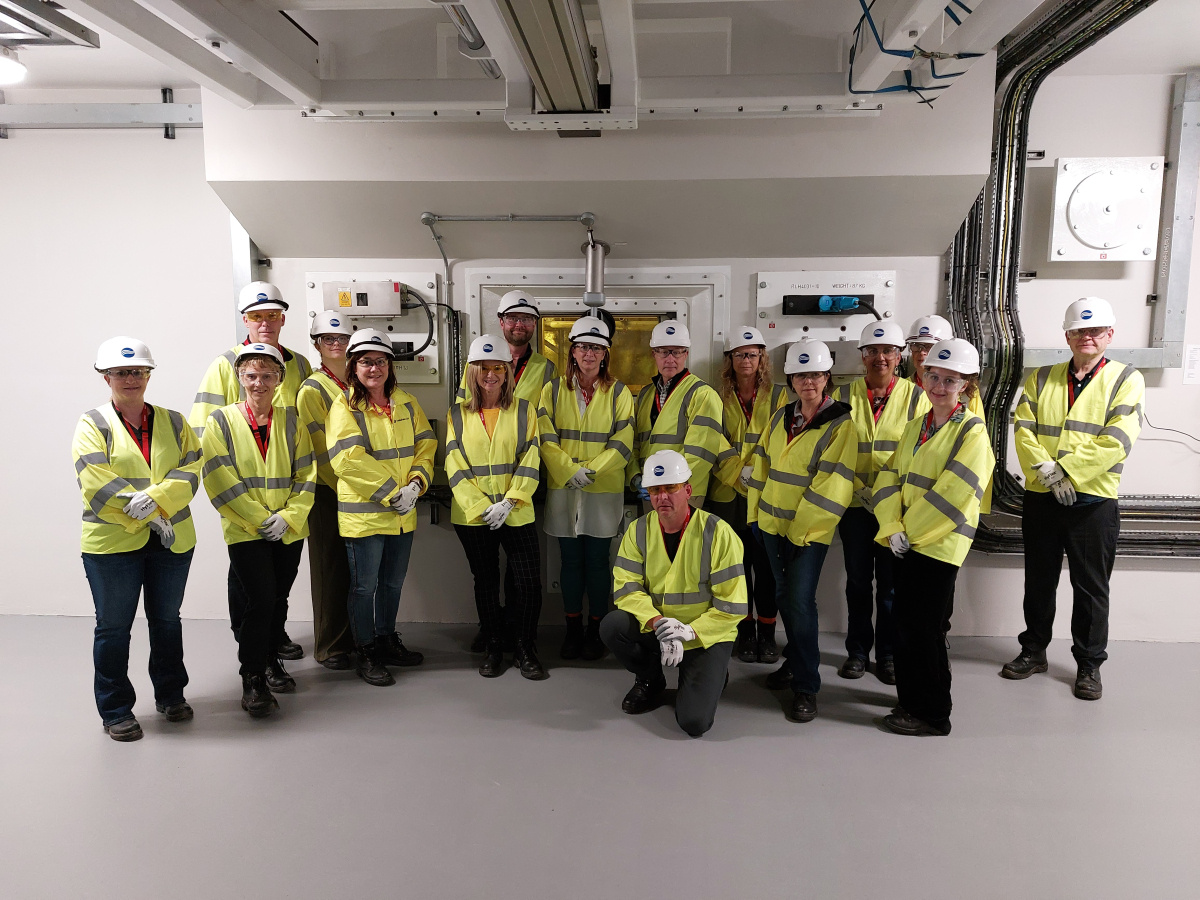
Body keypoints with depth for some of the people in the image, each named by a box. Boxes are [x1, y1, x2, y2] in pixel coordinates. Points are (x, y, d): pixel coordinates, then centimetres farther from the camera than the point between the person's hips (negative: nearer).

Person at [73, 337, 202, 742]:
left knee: (167, 620, 16)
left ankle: (170, 695, 32)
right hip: (112, 542, -3)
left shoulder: (173, 422, 8)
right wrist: (150, 519, -17)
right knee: (113, 627, 7)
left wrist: (155, 498, -21)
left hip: (173, 540, 3)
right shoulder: (92, 425, -3)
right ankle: (115, 711, 21)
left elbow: (191, 469, -3)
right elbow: (98, 486, -13)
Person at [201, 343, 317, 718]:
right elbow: (219, 480, -8)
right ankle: (252, 679, 2)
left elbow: (306, 475, 3)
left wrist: (287, 517, -10)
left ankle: (270, 660, 33)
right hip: (244, 531, -3)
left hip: (289, 530, 3)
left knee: (278, 600, 12)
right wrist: (260, 519, -13)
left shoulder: (291, 420, 6)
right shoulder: (220, 421, -2)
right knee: (260, 599, -11)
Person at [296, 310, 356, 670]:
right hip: (327, 491, -5)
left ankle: (354, 637, 25)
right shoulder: (312, 389, -7)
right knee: (330, 569, 3)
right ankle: (329, 647, 15)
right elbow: (320, 448, -11)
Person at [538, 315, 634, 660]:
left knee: (597, 560, 4)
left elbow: (623, 442, -4)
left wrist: (591, 470, -14)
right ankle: (573, 629, 21)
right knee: (570, 560, 8)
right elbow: (546, 438, -2)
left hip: (604, 490, -1)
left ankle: (595, 630, 19)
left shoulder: (619, 392, 3)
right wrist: (570, 471, -15)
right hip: (563, 489, 1)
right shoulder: (553, 390, 5)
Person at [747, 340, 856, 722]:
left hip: (810, 531, -6)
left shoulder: (841, 426, -10)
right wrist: (758, 510, 9)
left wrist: (801, 527, -16)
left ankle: (806, 687, 1)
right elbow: (762, 466, 15)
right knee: (786, 596, 16)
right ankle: (797, 661, 35)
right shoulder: (780, 418, 8)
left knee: (800, 602, -10)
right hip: (773, 524, 6)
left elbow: (833, 487, -15)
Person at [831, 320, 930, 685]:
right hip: (854, 504, 1)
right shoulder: (844, 395, 3)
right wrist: (861, 491, -10)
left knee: (892, 584, 6)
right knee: (858, 581, 10)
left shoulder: (915, 397, 1)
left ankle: (888, 654, 22)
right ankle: (857, 650, 25)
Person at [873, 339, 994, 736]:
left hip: (941, 542, -7)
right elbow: (891, 477, 6)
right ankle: (911, 699, 31)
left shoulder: (972, 432, -11)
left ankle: (932, 715, 14)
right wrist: (893, 528, -8)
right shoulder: (916, 426, 11)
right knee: (904, 618, 14)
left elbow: (953, 493, -18)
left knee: (922, 627, -2)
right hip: (908, 540, 7)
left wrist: (910, 529, -13)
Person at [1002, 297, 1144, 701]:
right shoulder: (1042, 379, 9)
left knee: (1091, 588, 6)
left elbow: (1116, 440, -13)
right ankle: (1034, 651, 29)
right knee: (1039, 580, 14)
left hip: (1093, 500, -3)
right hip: (1041, 498, 3)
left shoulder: (1126, 379, -1)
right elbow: (1023, 428, -1)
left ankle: (1089, 664, 21)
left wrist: (1065, 471, -17)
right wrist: (1045, 469, -17)